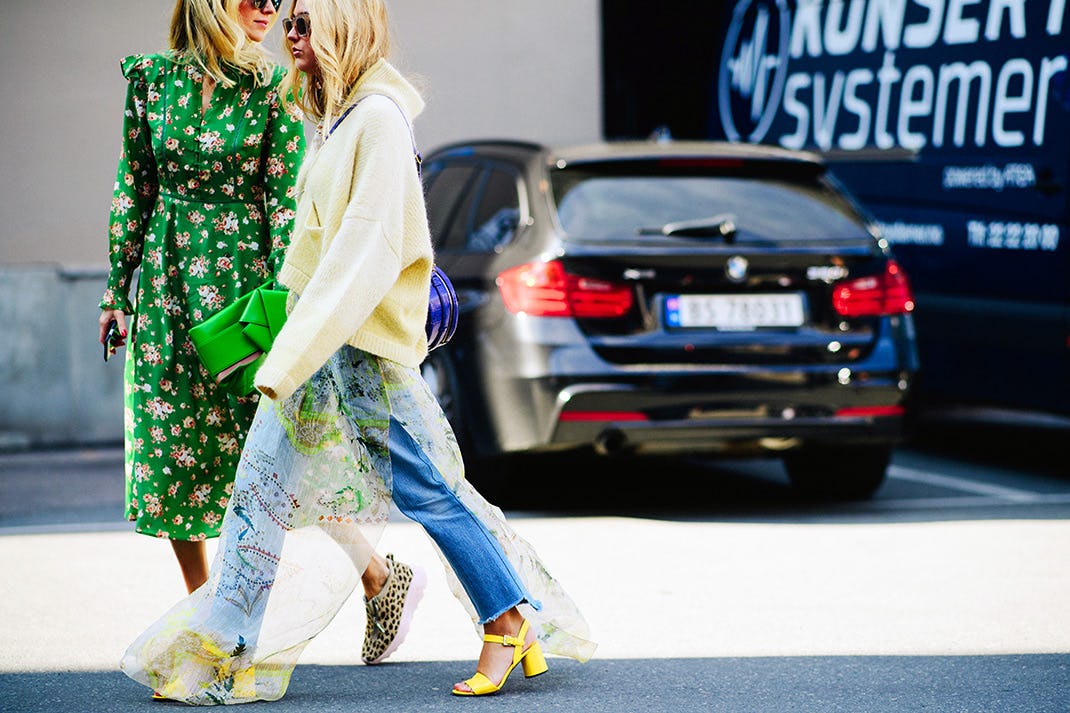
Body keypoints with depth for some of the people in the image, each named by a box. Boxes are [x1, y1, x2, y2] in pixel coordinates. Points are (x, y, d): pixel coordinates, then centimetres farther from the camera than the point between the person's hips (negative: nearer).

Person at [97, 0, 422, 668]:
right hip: (168, 281, 4)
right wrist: (117, 288, 8)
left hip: (242, 274, -4)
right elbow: (134, 188, 9)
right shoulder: (150, 77, 4)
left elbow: (283, 201, -6)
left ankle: (384, 576, 9)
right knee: (170, 446, 5)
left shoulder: (274, 87, -5)